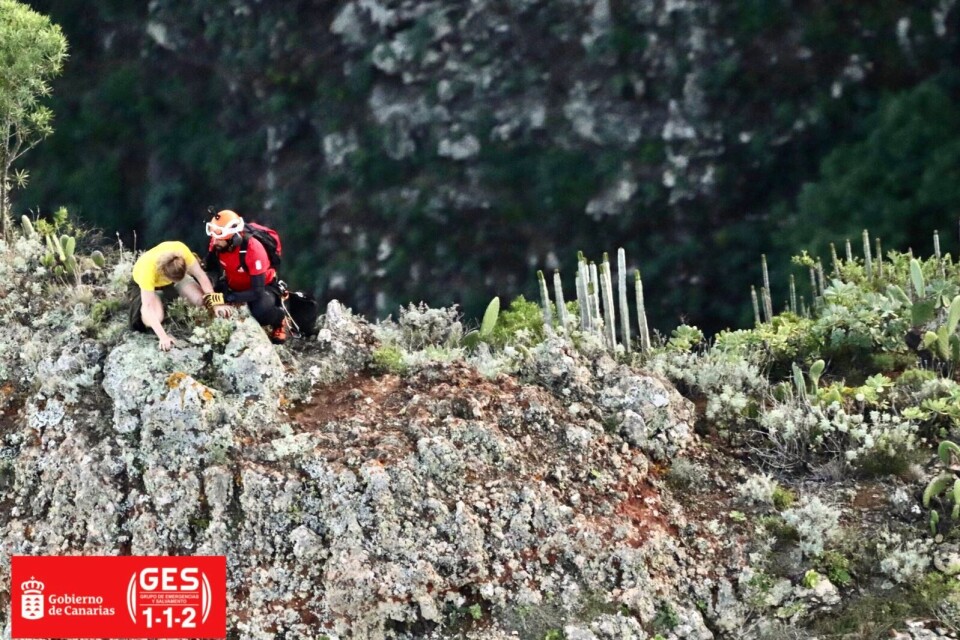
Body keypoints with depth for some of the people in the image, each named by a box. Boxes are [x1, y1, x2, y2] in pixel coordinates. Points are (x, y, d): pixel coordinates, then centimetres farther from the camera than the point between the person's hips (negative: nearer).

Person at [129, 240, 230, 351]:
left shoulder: (181, 250, -38)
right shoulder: (148, 268, -44)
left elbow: (201, 275, -23)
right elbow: (148, 306, -43)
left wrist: (215, 304, -28)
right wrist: (163, 337, -50)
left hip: (172, 275, 3)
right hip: (147, 284, -3)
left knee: (202, 300, -16)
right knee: (156, 318, -27)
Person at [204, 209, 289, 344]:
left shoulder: (253, 249, -35)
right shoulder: (217, 243, -20)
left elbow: (257, 291, -35)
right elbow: (210, 267, -1)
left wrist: (226, 298, -44)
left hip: (264, 287, -6)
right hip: (235, 286, 6)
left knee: (261, 311, -38)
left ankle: (279, 319, -1)